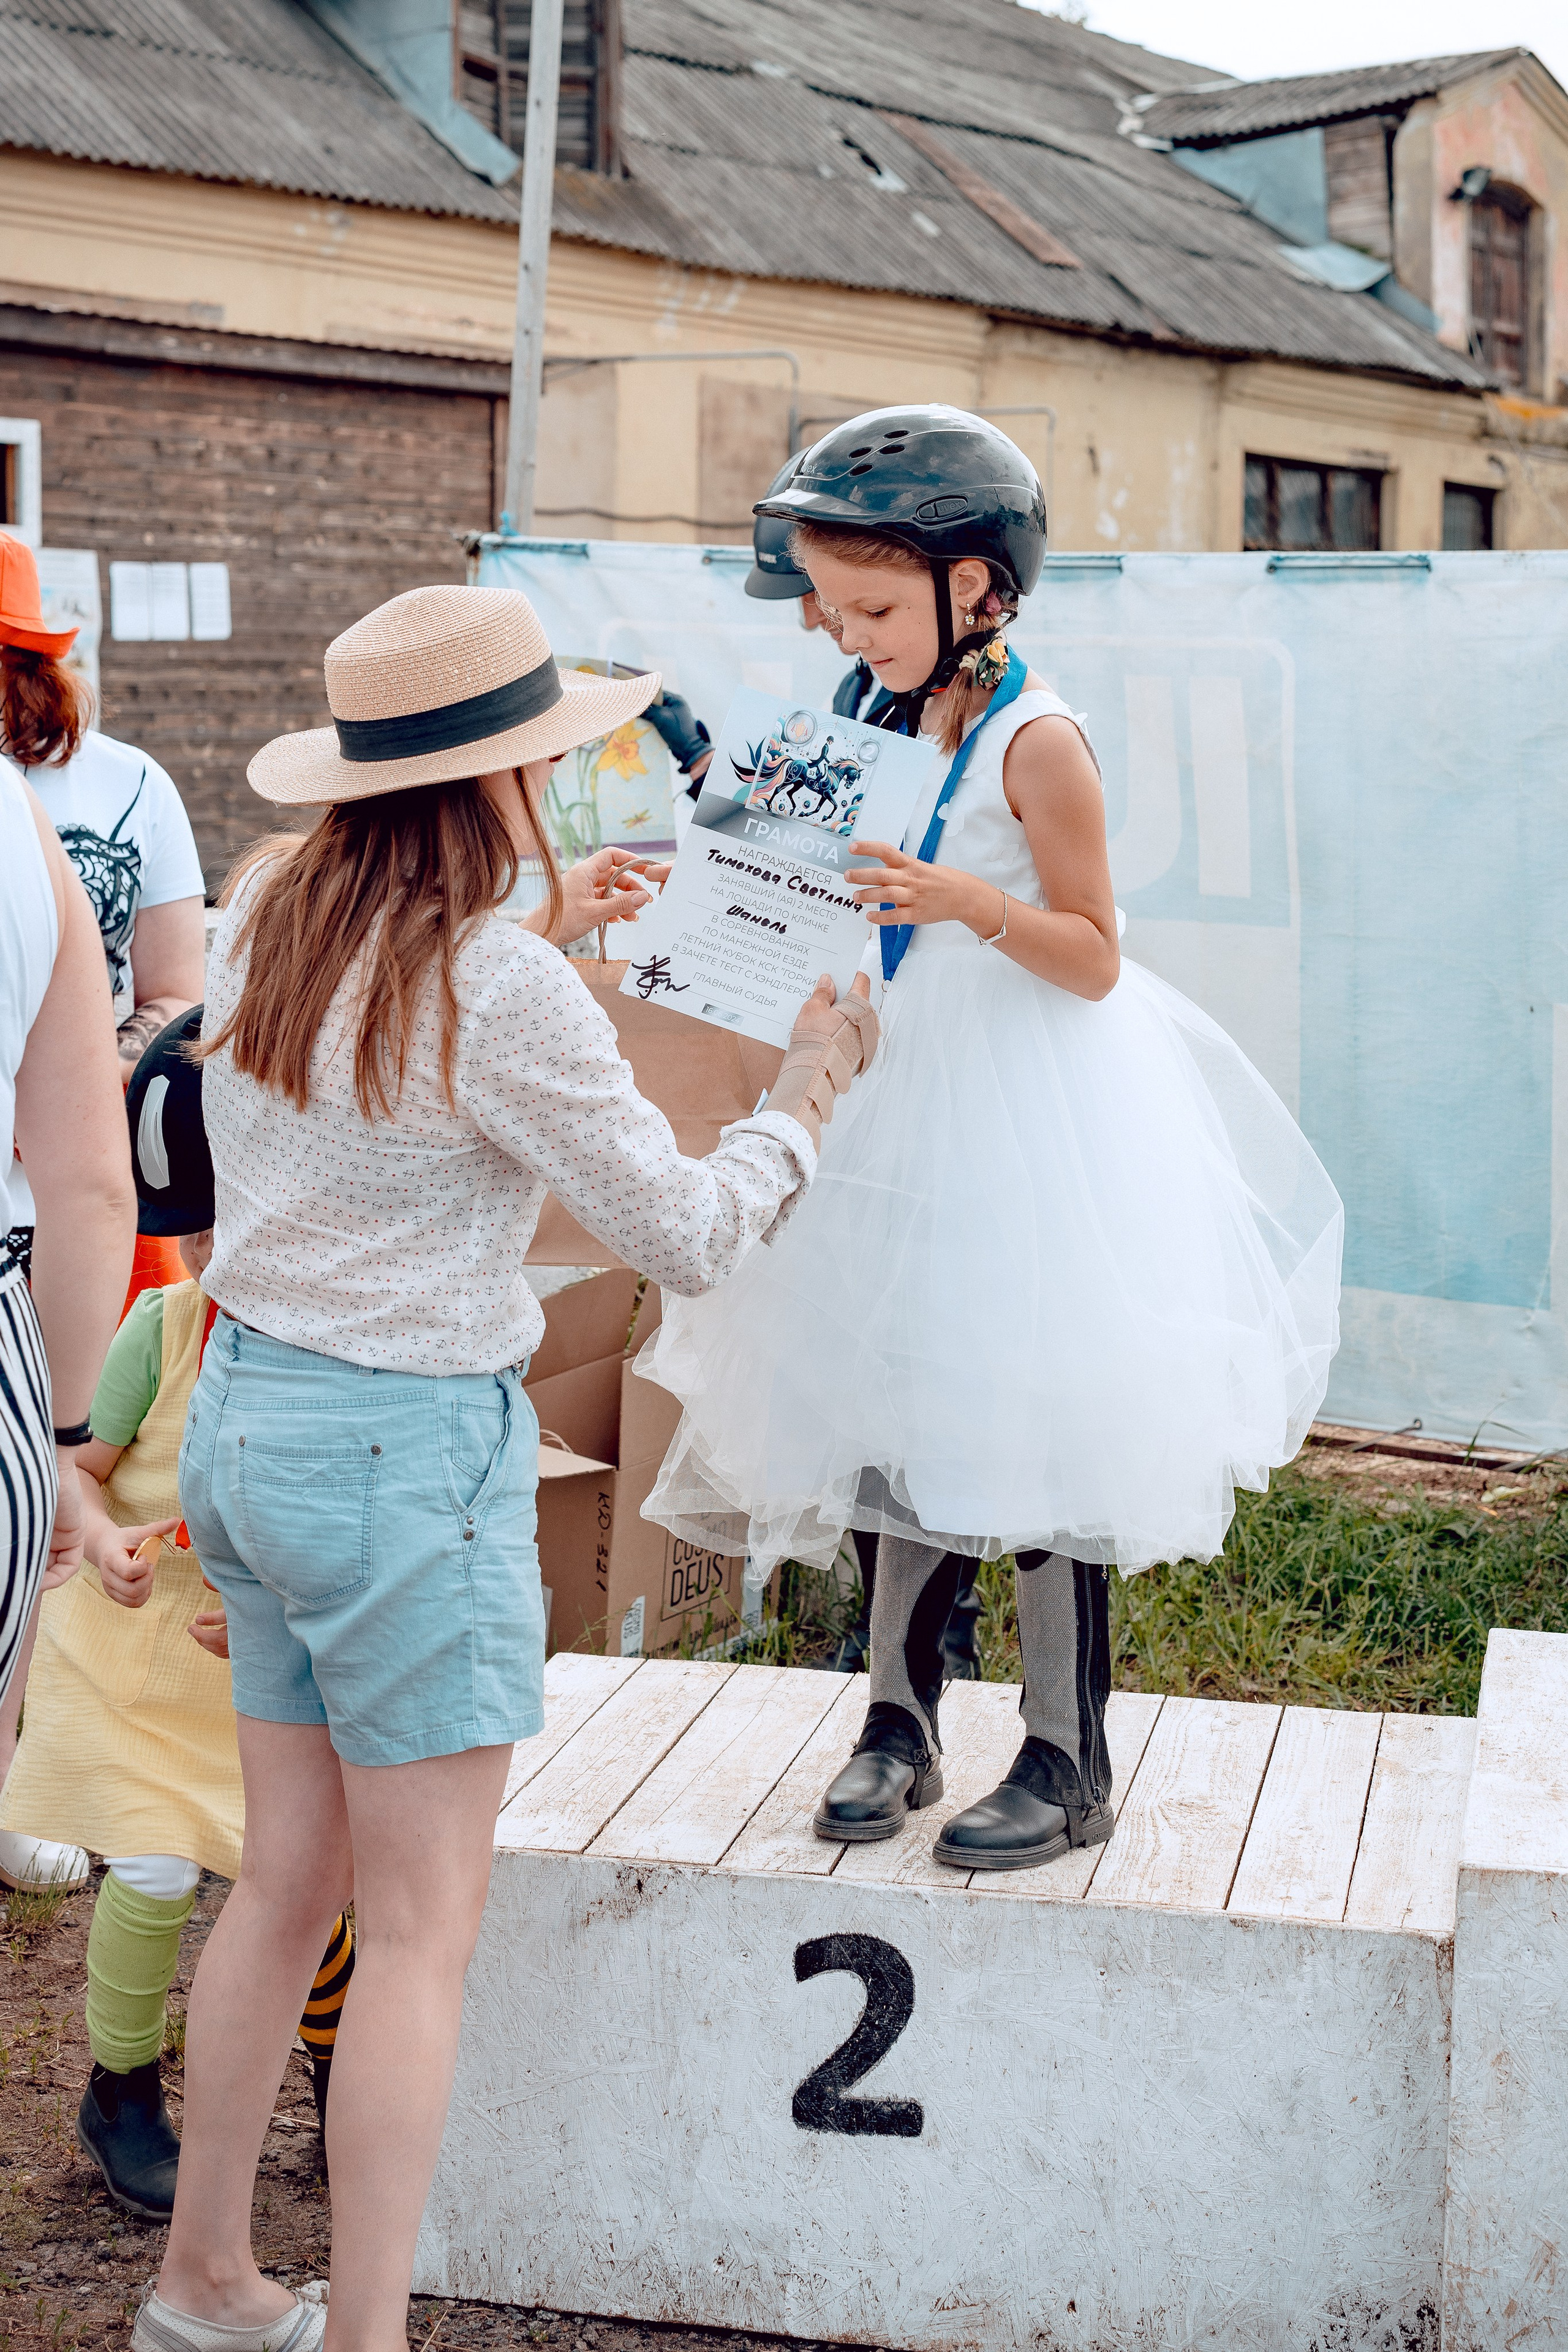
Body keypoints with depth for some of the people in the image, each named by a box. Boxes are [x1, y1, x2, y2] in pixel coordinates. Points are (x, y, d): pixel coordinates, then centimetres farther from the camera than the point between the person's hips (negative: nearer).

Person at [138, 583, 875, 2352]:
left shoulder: (265, 914, 4)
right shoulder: (503, 992, -19)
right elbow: (684, 1237, -11)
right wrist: (806, 1093, 5)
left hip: (247, 1412, 8)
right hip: (409, 1448, -8)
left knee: (288, 1879, 19)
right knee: (422, 1933, 3)